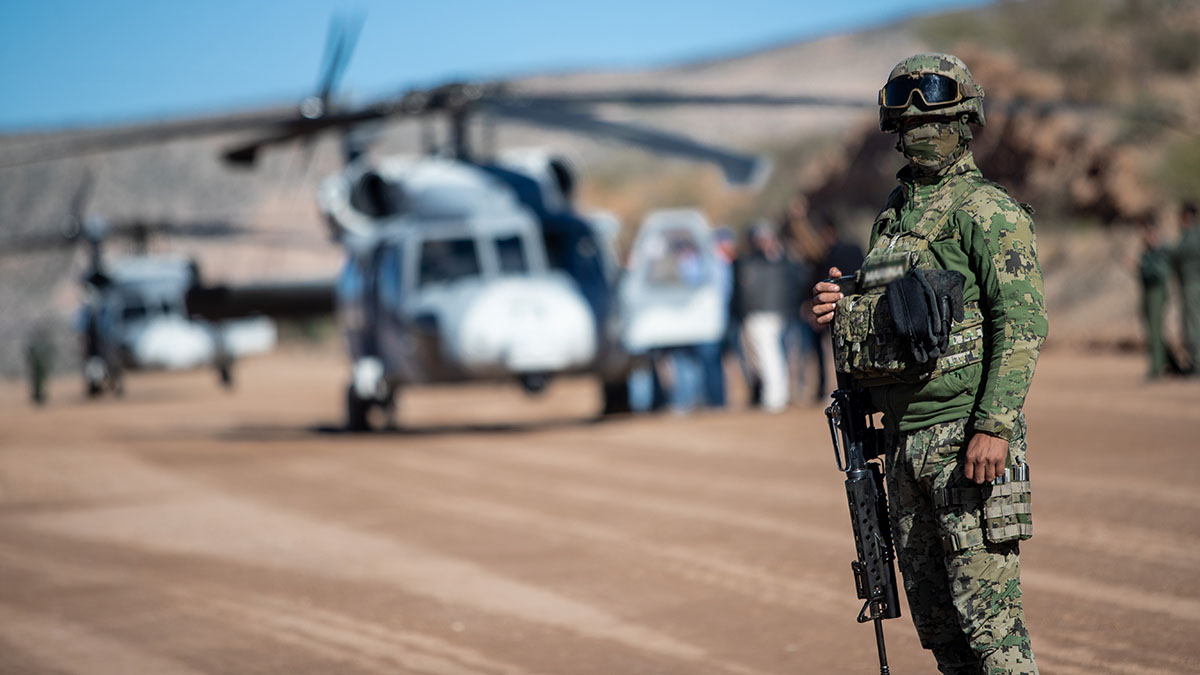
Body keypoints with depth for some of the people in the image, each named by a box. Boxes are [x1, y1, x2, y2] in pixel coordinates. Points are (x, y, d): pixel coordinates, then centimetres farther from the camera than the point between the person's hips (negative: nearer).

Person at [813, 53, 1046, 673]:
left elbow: (1022, 323, -15)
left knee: (986, 611, -9)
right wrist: (843, 312, 4)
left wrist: (994, 426, -24)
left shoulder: (987, 209, -7)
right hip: (906, 439, 8)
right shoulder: (893, 215, 17)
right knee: (933, 614, 11)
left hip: (968, 436, -8)